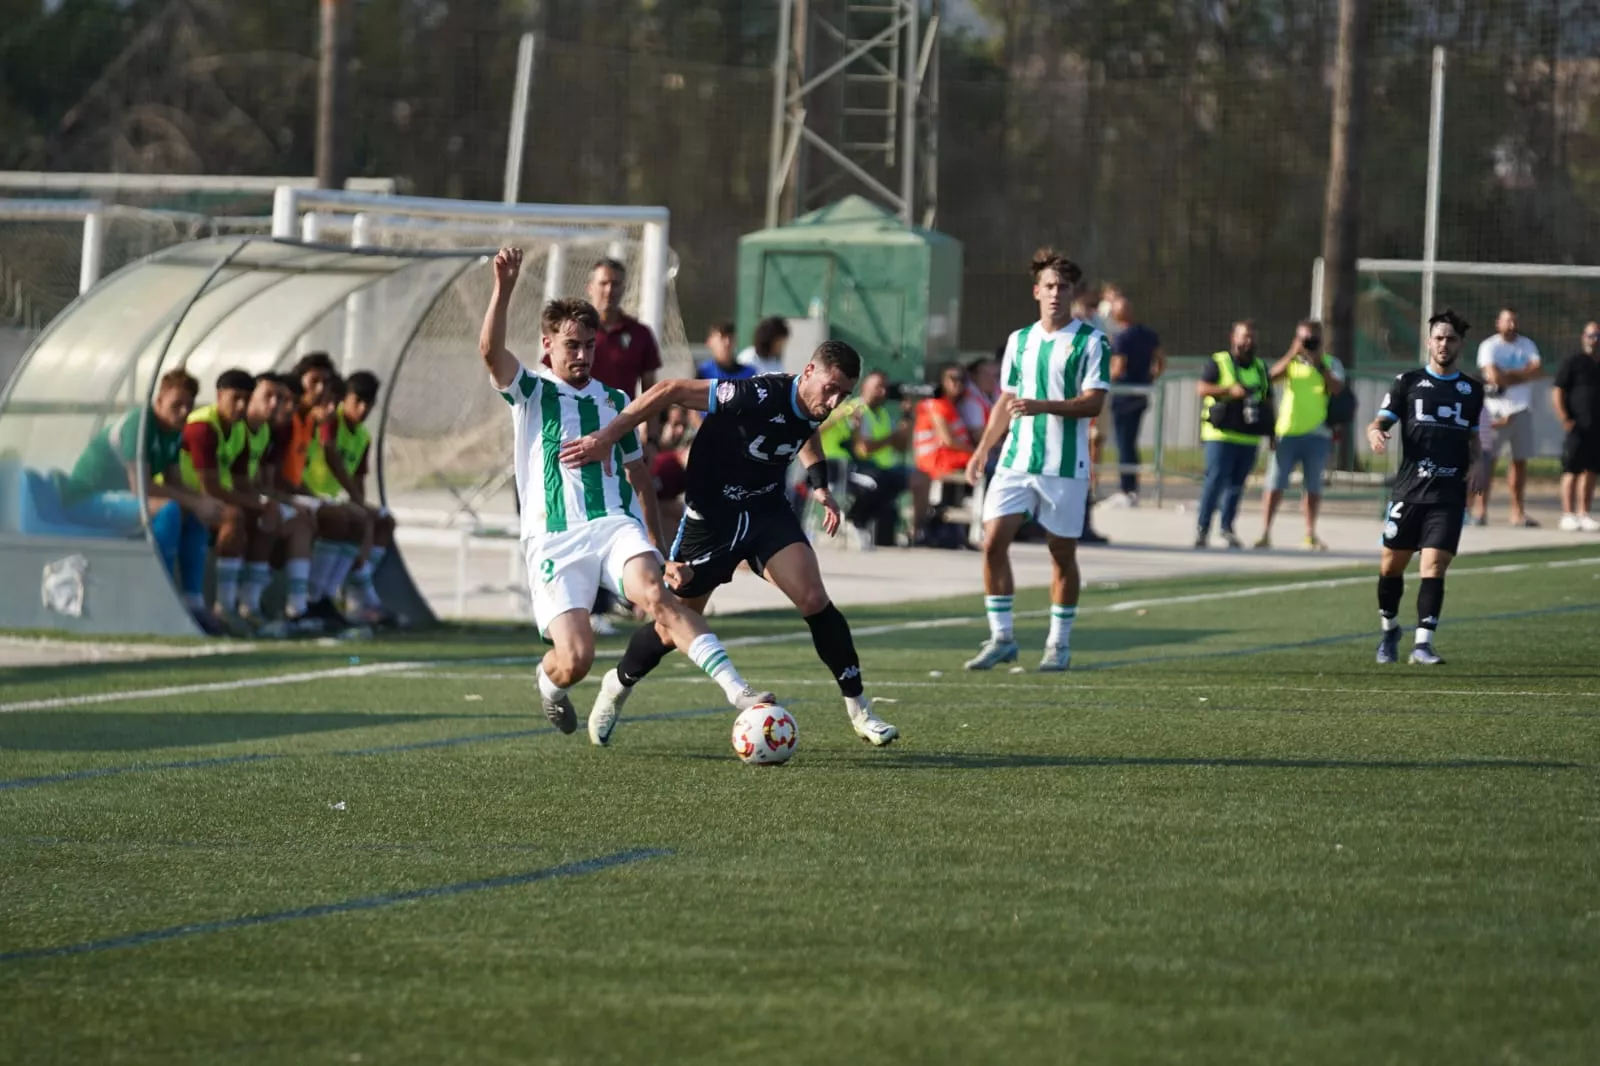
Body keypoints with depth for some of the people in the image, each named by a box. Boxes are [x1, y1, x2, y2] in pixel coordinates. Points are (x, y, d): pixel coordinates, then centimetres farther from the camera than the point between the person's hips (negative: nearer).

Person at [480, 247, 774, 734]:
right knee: (576, 659, -15)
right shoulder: (531, 393, 9)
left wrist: (661, 547, 23)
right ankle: (549, 682, 25)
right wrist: (504, 288, -24)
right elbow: (491, 351, -11)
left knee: (656, 594, -30)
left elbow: (639, 477, 26)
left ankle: (738, 692, -44)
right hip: (555, 540, -2)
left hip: (617, 525, 2)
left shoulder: (614, 401, 21)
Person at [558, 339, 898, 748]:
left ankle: (859, 709, -6)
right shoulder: (757, 396, -30)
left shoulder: (814, 411, -8)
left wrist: (820, 486, 10)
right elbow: (672, 391, -27)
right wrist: (607, 436, -28)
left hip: (768, 510, 5)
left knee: (813, 599, -16)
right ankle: (619, 684, 37)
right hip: (711, 516, -5)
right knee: (674, 631, 6)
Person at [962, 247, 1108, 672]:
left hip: (1065, 465, -4)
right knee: (993, 541, -6)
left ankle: (1059, 644, 13)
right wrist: (982, 450, 12)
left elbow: (1093, 402, -12)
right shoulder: (1019, 341, 12)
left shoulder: (1090, 342, -4)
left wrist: (1041, 406, -25)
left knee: (1062, 553, 2)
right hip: (1016, 459, 4)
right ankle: (1001, 637, 2)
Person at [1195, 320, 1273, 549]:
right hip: (1221, 435, -5)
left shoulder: (1261, 368, 17)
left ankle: (1227, 526, 17)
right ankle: (1202, 527, -11)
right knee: (1216, 478, -13)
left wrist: (1272, 434, 18)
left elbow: (1268, 401, 22)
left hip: (1250, 437, 5)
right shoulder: (1218, 363, 1)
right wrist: (1229, 390, -22)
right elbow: (1203, 388, -10)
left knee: (1237, 482, 7)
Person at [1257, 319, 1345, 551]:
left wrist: (1319, 363, -15)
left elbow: (1336, 389, -11)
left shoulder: (1331, 364, 6)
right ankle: (1265, 533, -4)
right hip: (1287, 432, 0)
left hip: (1317, 434, 0)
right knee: (1275, 484, -5)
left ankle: (1311, 534, 16)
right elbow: (1273, 375, -11)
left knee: (1313, 487, 6)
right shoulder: (1291, 361, 8)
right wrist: (1293, 353, -18)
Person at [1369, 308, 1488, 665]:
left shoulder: (1472, 390, 12)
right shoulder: (1408, 382, 5)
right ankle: (1389, 629, 30)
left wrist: (1477, 463, 5)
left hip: (1450, 495, 0)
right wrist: (1375, 434, -22)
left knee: (1434, 567, -12)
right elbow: (1379, 422, 2)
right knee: (1391, 565, 7)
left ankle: (1423, 643, -14)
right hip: (1408, 489, 0)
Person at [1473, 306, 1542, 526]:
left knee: (1520, 461, 6)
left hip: (1521, 410, 5)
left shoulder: (1527, 346, 11)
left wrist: (1508, 377, -13)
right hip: (1496, 409, -5)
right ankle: (1481, 510, -7)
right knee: (1488, 460, -9)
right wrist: (1523, 374, -6)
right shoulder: (1490, 346, -2)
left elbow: (1537, 371, -5)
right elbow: (1494, 376, -16)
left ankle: (1518, 512, 10)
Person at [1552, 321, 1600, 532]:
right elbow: (1557, 393, -8)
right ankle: (1568, 515, -3)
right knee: (1572, 471, -5)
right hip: (1578, 427, -6)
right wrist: (1565, 419, -16)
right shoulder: (1573, 362, -4)